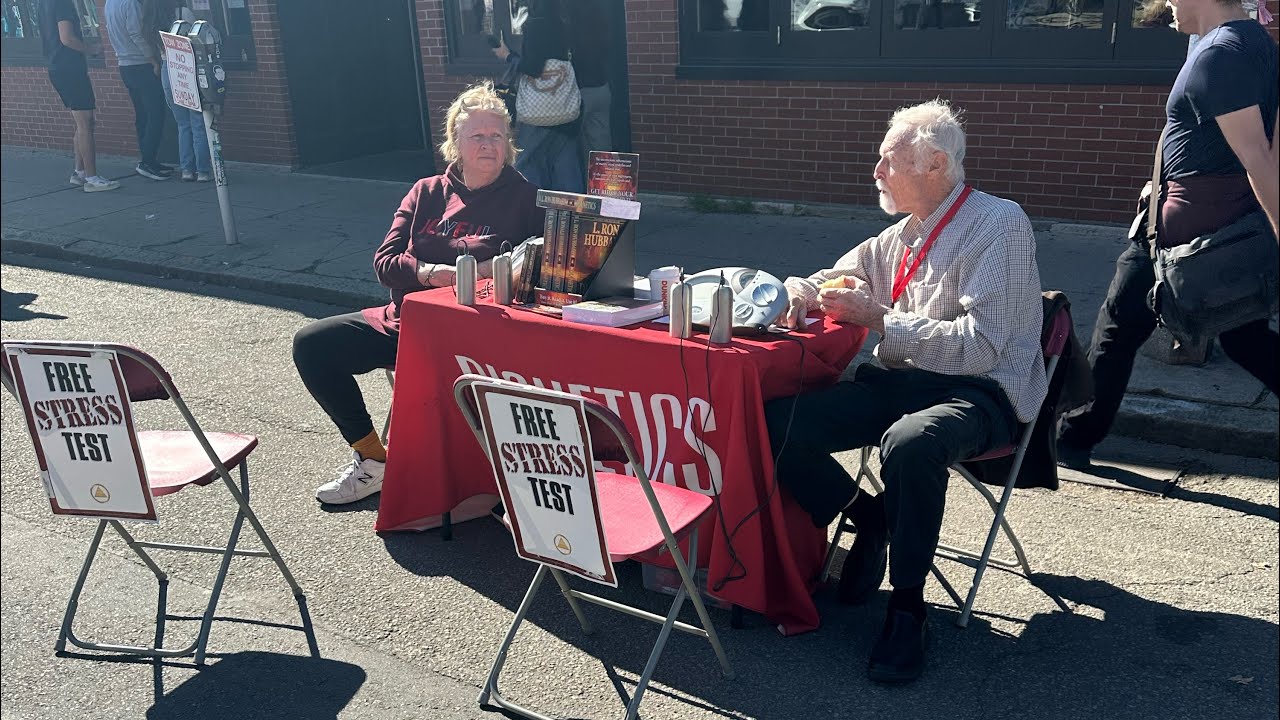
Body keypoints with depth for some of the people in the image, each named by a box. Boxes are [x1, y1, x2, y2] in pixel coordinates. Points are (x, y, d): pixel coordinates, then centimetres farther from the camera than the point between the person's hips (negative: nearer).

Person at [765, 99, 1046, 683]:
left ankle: (907, 608, -18)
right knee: (778, 425, -16)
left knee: (910, 442, -40)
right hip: (899, 381, 7)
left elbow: (980, 345, -19)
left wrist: (876, 317, -18)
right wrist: (800, 291, 1)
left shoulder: (998, 224, -7)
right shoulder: (899, 236, 15)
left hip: (978, 392, -6)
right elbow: (830, 281, 27)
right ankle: (869, 519, 8)